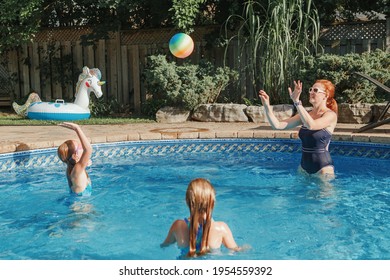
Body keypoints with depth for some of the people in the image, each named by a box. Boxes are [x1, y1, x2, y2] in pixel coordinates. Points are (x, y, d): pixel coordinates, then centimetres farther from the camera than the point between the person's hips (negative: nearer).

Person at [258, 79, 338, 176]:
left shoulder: (330, 115, -11)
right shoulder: (306, 114, 6)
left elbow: (311, 125, -32)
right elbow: (277, 125, -2)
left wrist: (297, 102, -33)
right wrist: (267, 106, -14)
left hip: (323, 168, -6)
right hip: (304, 166, 6)